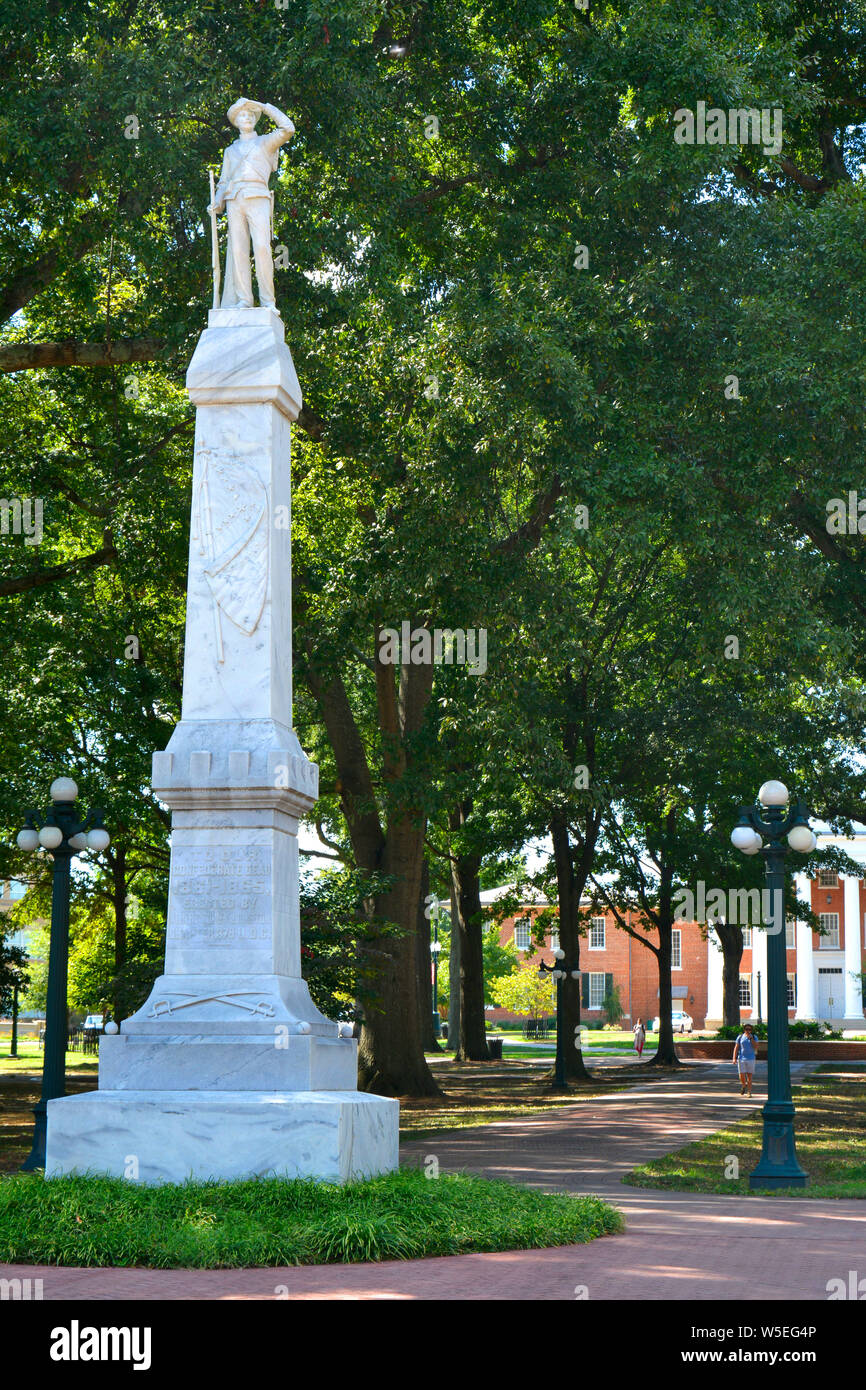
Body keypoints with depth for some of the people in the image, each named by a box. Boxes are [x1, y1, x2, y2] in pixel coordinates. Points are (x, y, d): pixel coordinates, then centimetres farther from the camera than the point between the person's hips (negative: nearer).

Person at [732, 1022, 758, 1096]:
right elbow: (736, 1048, 4)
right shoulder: (740, 1037, 4)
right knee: (742, 1076, -4)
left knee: (749, 1076, -1)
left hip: (750, 1059, 0)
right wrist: (734, 1058, -4)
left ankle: (749, 1092, 8)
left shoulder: (754, 1037, 5)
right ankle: (743, 1085, 27)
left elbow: (756, 1047, -8)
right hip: (741, 1059, 0)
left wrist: (750, 1038, -14)